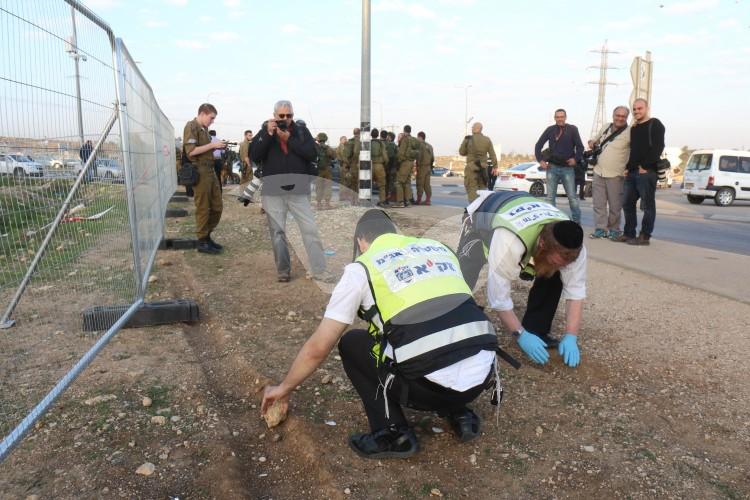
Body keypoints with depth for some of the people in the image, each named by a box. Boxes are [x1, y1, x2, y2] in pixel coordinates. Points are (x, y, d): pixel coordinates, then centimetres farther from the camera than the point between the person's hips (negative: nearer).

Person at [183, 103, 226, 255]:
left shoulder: (204, 128, 17)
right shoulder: (191, 127, -8)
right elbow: (191, 151, -17)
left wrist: (217, 147, 5)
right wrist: (212, 145, -14)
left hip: (210, 171, 9)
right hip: (199, 172, -8)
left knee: (217, 207, 11)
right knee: (203, 209, -1)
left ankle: (207, 236, 24)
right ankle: (202, 242, 9)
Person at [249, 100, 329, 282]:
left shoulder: (301, 129, 5)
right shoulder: (265, 130, 6)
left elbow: (311, 153, -8)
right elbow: (254, 156, -5)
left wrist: (289, 139, -13)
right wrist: (268, 134, -14)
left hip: (298, 189, 0)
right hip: (273, 190, 1)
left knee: (310, 229, -3)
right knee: (277, 231, 6)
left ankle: (318, 269, 3)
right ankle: (283, 271, 17)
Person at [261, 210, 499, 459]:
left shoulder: (362, 268, 4)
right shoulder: (439, 248, 18)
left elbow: (318, 348, 6)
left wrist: (284, 388, 24)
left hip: (434, 386, -6)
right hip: (484, 375, 6)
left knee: (351, 344, 18)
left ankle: (394, 436, 12)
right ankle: (459, 414, 23)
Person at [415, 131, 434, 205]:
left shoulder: (420, 145, -9)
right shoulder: (429, 145, 16)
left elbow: (419, 156, -18)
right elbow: (433, 158, 17)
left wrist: (418, 165, -14)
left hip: (421, 167, -7)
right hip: (428, 167, 7)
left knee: (420, 184, -4)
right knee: (427, 184, 8)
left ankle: (419, 200, -4)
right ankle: (428, 200, 6)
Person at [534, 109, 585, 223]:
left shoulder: (572, 129, 0)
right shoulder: (550, 130, 6)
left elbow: (580, 146, 2)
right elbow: (538, 145, 9)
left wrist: (576, 159, -13)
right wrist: (540, 160, -1)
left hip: (567, 168, -2)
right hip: (552, 167, 2)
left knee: (572, 196, -1)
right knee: (550, 197, 3)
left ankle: (576, 221, 8)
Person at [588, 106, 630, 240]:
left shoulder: (629, 133, -8)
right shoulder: (606, 127, 11)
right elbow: (597, 140, 29)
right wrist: (592, 143, 5)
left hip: (615, 175, -5)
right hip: (599, 172, 5)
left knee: (615, 206, 3)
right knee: (598, 204, 5)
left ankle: (613, 229, 15)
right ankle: (600, 229, 10)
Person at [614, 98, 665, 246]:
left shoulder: (655, 124, -2)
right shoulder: (633, 128, 21)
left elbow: (658, 148, -12)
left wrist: (645, 166, -17)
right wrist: (628, 167, 12)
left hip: (647, 172, -8)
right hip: (632, 172, 8)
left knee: (648, 205, -3)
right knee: (627, 203, 10)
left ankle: (645, 236, -1)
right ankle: (629, 233, 19)